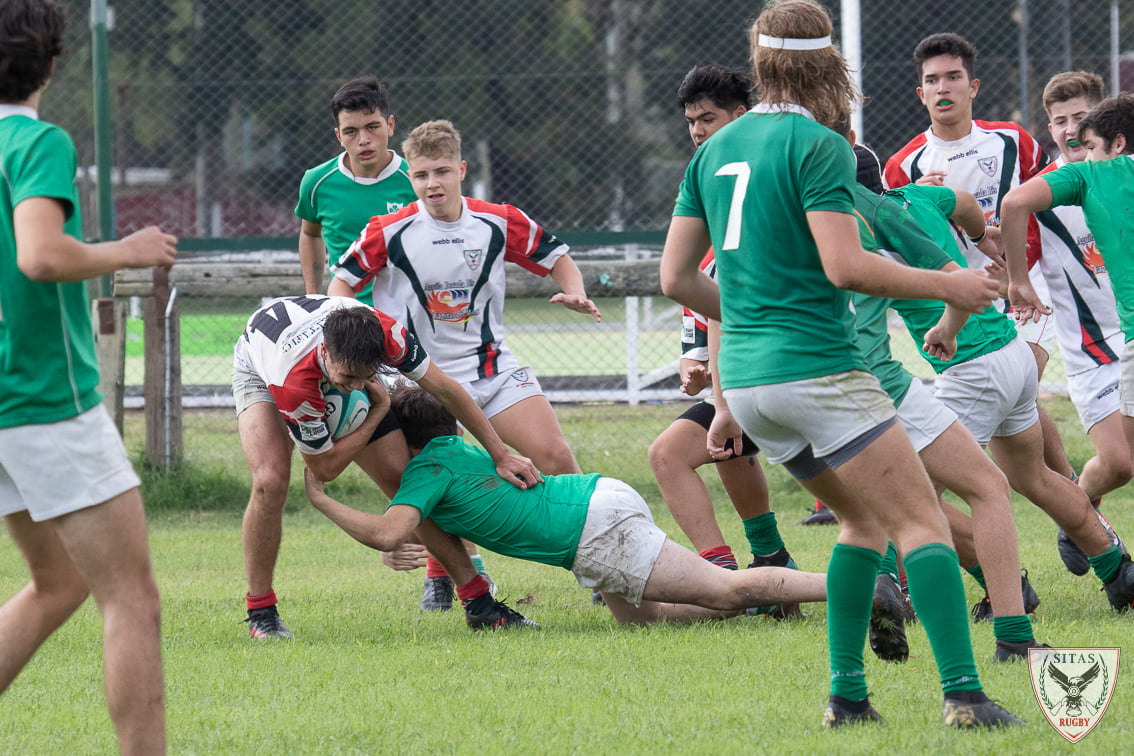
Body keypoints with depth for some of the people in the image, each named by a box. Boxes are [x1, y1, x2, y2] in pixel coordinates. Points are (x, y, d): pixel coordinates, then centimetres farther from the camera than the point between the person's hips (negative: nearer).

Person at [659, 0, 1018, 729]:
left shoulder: (718, 148, 13)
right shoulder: (819, 145, -10)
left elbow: (677, 276, 15)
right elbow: (844, 265, -18)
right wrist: (945, 286, -7)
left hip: (747, 376, 8)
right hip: (817, 366, -8)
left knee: (866, 518, 20)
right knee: (921, 519, -6)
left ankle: (847, 694, 12)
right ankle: (963, 692, -16)